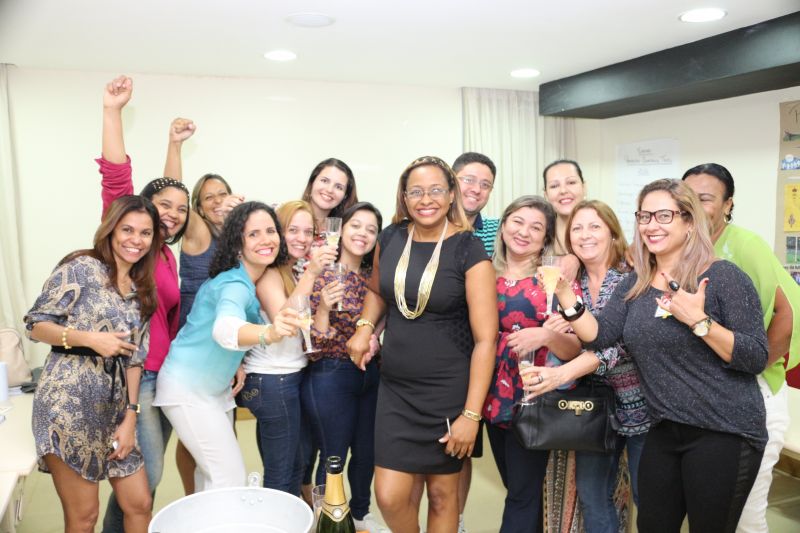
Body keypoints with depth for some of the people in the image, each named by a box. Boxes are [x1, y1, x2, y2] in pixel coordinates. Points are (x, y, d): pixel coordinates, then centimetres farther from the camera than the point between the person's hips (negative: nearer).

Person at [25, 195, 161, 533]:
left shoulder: (141, 291, 14)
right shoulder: (81, 267, -5)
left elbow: (133, 357, 12)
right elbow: (35, 325, -7)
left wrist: (130, 416, 5)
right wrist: (90, 338, -20)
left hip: (114, 405, 6)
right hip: (69, 399, -6)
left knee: (140, 504, 9)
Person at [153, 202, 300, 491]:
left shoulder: (251, 281, -1)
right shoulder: (234, 284, -28)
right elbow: (224, 329, -51)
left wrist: (237, 363, 0)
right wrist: (268, 333, -71)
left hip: (217, 388, 9)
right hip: (188, 390, -9)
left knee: (211, 471, 20)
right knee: (231, 477, -6)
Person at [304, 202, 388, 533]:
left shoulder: (374, 278, 4)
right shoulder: (321, 274, -12)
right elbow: (313, 344, -16)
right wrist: (323, 308, -30)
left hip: (371, 376, 6)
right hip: (330, 378, -6)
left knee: (367, 452, 19)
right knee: (333, 458, 7)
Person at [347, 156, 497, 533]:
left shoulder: (469, 251, -12)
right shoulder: (390, 238, 1)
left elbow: (485, 339, -14)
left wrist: (470, 414, -16)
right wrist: (365, 326, 2)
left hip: (448, 390, -3)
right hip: (395, 387, 4)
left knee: (442, 493, 11)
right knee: (389, 497, 3)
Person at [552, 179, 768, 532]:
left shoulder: (723, 277, -11)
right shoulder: (634, 285, 6)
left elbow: (756, 359, -15)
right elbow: (598, 336, -4)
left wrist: (699, 321, -27)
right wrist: (564, 294, -17)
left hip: (724, 433, -5)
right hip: (664, 431, 6)